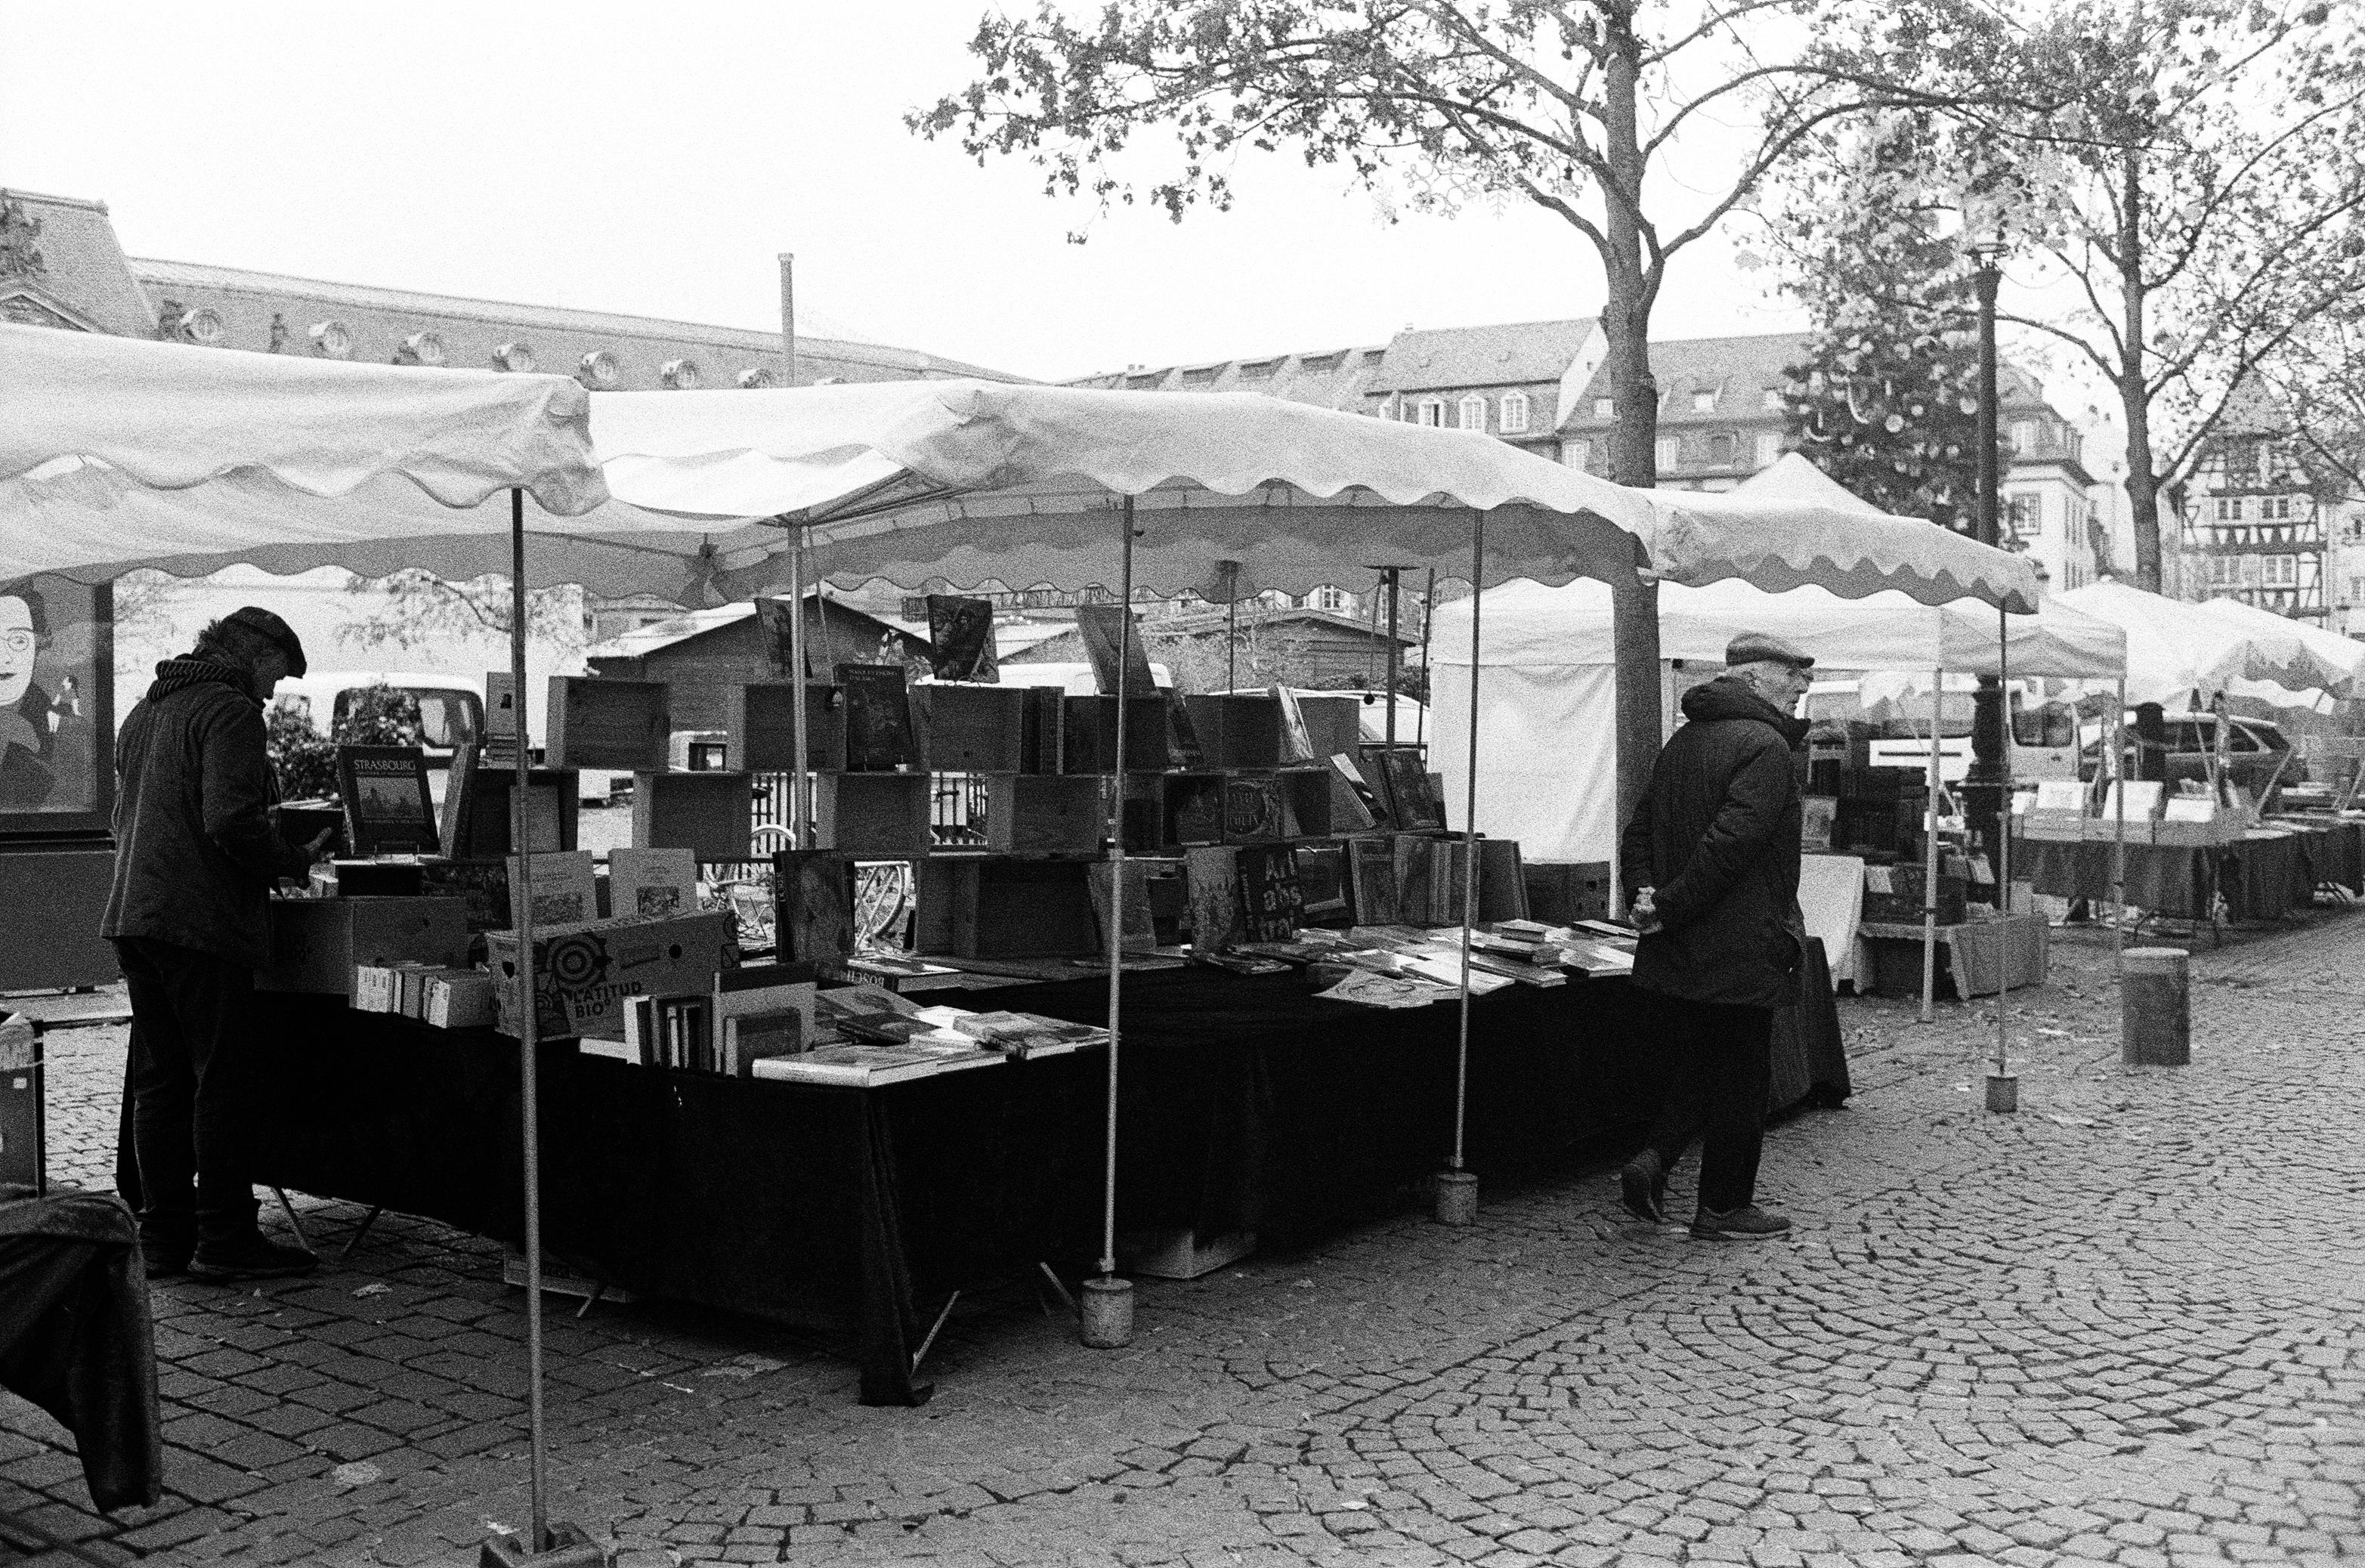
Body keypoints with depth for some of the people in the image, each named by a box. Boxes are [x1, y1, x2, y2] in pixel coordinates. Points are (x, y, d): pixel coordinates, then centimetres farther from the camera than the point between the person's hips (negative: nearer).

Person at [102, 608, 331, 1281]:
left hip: (134, 916, 9)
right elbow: (231, 820, -22)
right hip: (202, 922, -9)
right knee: (220, 1079, -3)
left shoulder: (144, 713, 21)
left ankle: (163, 1235, 16)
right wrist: (295, 859, -7)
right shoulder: (230, 710, -10)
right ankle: (224, 1238, 1)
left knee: (159, 1080, 11)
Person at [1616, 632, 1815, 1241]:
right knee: (1740, 1077, 5)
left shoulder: (1681, 741, 15)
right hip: (1740, 951, -8)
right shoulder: (1764, 747, -14)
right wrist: (1669, 907, -18)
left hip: (1672, 958, 8)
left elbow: (1638, 832, 15)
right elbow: (1731, 842, -24)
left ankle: (1654, 1158, 2)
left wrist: (1647, 892, 0)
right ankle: (1723, 1208, 13)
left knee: (1692, 1066, 20)